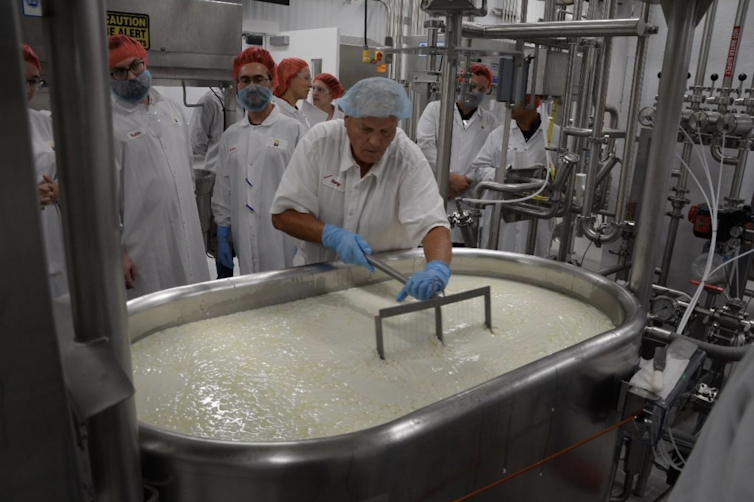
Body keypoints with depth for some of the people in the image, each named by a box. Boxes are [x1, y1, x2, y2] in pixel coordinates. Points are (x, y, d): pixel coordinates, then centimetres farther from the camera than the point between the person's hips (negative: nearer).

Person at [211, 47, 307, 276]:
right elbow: (223, 191, 12)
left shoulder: (293, 130, -3)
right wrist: (222, 234, 9)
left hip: (284, 238, -3)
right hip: (245, 241, 4)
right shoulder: (231, 135, 9)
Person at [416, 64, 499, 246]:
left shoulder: (491, 122, 12)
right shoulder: (436, 109, 8)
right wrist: (450, 177, -12)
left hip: (467, 202, 2)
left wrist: (463, 183, -12)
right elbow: (425, 146, -5)